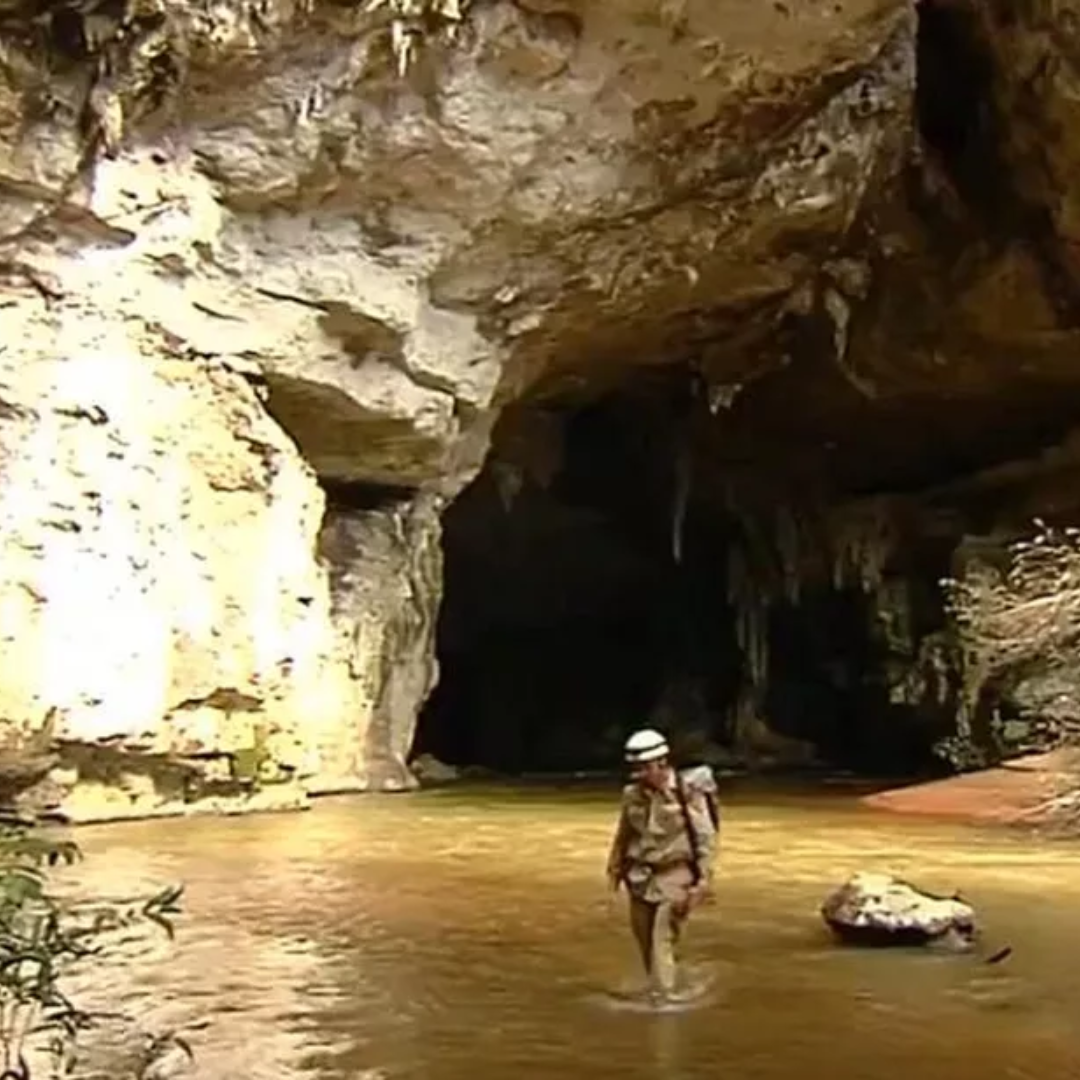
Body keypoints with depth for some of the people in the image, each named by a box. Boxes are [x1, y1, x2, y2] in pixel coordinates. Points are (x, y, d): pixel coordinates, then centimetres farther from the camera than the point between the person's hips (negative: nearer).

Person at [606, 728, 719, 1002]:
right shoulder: (632, 794, 0)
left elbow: (706, 838, -11)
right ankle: (658, 987, 32)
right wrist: (615, 867, 15)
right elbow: (624, 835, 14)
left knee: (664, 937, -11)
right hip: (640, 876, 5)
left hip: (675, 876, -5)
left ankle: (664, 995, -6)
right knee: (644, 936, 13)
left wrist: (703, 880, -14)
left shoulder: (688, 793, -14)